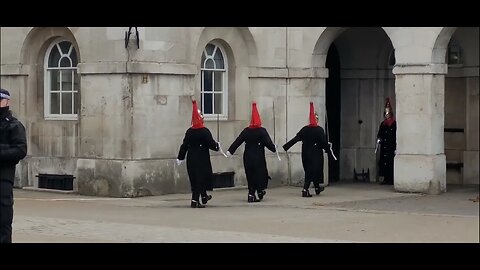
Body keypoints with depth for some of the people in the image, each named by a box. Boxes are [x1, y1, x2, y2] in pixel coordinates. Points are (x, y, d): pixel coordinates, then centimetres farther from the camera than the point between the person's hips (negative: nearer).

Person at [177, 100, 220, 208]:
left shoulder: (189, 132, 2)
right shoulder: (205, 131, -13)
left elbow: (184, 145, 4)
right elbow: (211, 144, -13)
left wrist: (180, 158, 11)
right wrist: (217, 146, 9)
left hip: (191, 159, 6)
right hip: (202, 159, -6)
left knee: (194, 179, 17)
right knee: (200, 179, -2)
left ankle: (204, 197, 34)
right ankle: (195, 201, -10)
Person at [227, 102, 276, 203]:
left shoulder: (246, 131, 2)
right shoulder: (262, 131, -8)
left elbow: (237, 141, 4)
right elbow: (268, 142, -11)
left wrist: (230, 151, 8)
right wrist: (274, 149, 4)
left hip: (247, 157, 4)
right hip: (259, 157, -4)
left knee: (250, 175, 10)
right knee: (260, 173, 11)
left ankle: (251, 195, 6)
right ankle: (260, 191, 15)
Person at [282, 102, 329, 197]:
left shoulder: (304, 129, -1)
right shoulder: (319, 130, -11)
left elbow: (295, 139, -3)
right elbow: (324, 142, -11)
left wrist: (285, 147, -1)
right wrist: (327, 149, 6)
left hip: (306, 154, 5)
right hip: (316, 154, -4)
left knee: (309, 171, 18)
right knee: (312, 172, -3)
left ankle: (317, 188, 33)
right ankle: (305, 190, -16)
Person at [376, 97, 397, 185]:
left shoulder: (394, 124, -3)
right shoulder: (383, 124, 16)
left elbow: (396, 136, -7)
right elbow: (379, 134, 20)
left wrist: (396, 148, -12)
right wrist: (378, 139, -3)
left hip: (391, 147, -6)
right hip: (384, 147, 6)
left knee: (391, 163, -8)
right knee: (384, 163, 3)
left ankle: (391, 180, -6)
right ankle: (386, 179, 8)